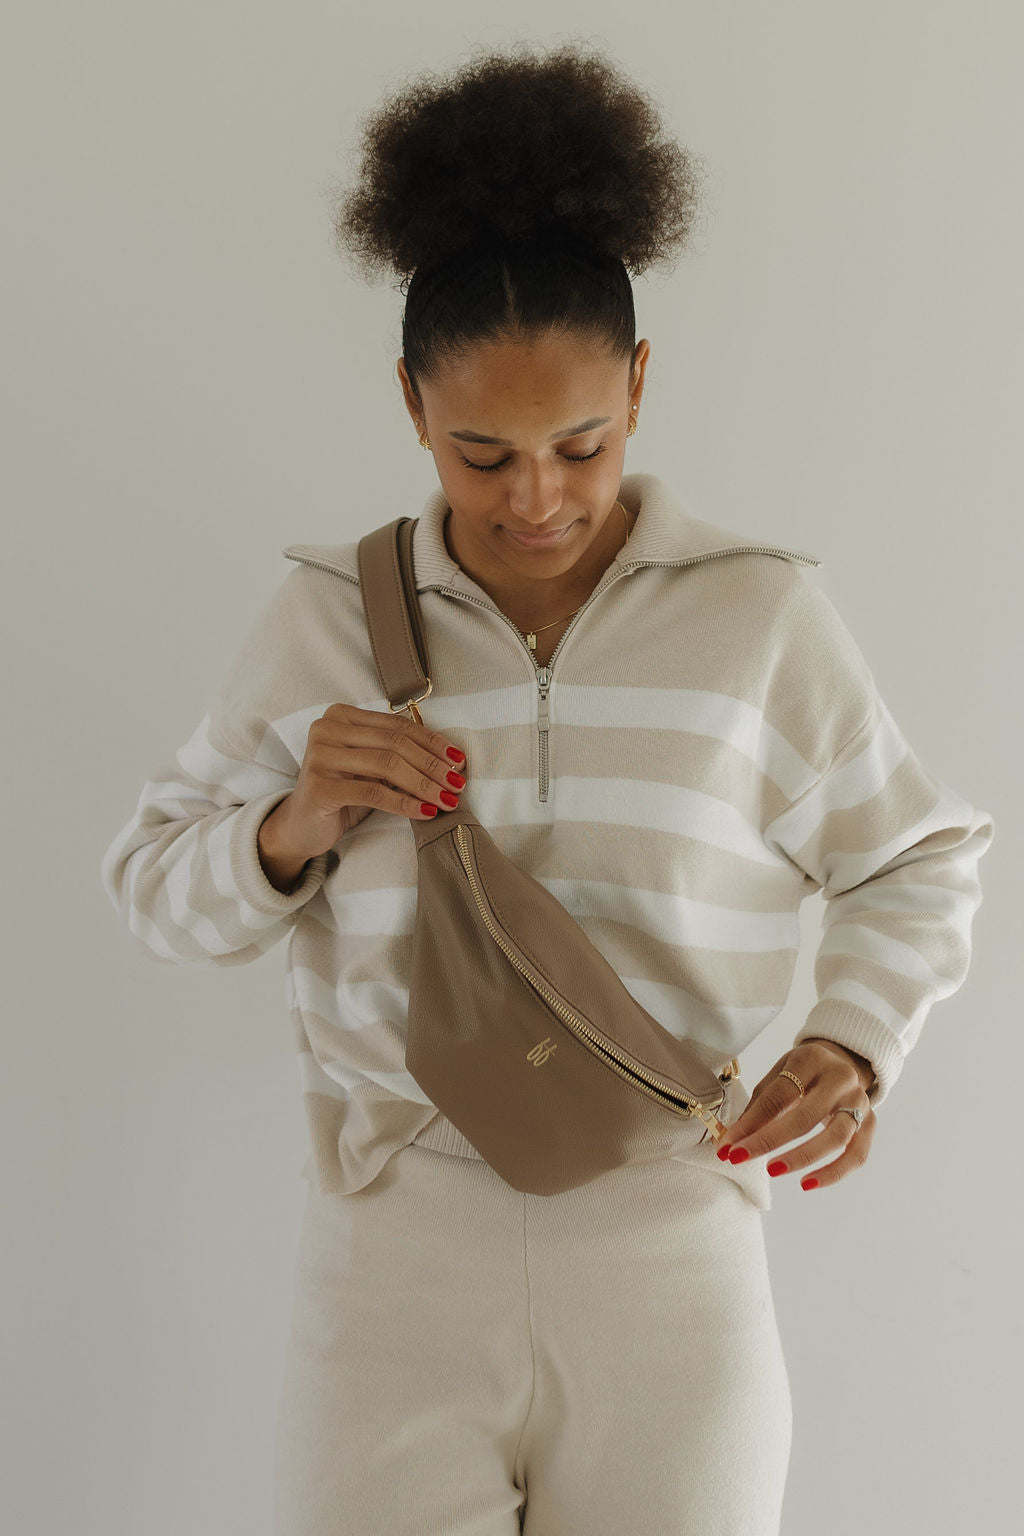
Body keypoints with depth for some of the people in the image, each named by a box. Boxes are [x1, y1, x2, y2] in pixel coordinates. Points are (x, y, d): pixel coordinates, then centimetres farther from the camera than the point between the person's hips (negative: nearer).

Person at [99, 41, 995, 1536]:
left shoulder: (760, 615, -3)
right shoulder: (325, 620, 0)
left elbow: (915, 863, 7)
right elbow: (159, 886, 7)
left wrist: (852, 1047, -10)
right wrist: (293, 828, -14)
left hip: (674, 1252, 0)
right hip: (395, 1252, 0)